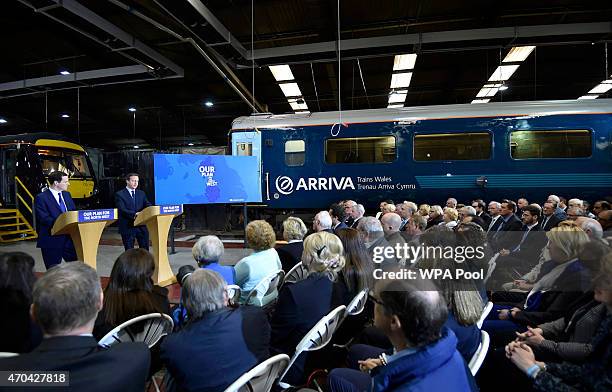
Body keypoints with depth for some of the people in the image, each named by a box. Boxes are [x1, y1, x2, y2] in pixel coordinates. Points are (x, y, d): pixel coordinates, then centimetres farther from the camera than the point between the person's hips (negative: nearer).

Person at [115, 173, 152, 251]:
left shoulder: (141, 194, 13)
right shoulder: (119, 194, -2)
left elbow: (148, 206, 4)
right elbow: (122, 210, -14)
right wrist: (134, 214, -30)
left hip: (141, 226, 4)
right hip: (127, 227, -4)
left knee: (145, 249, 7)